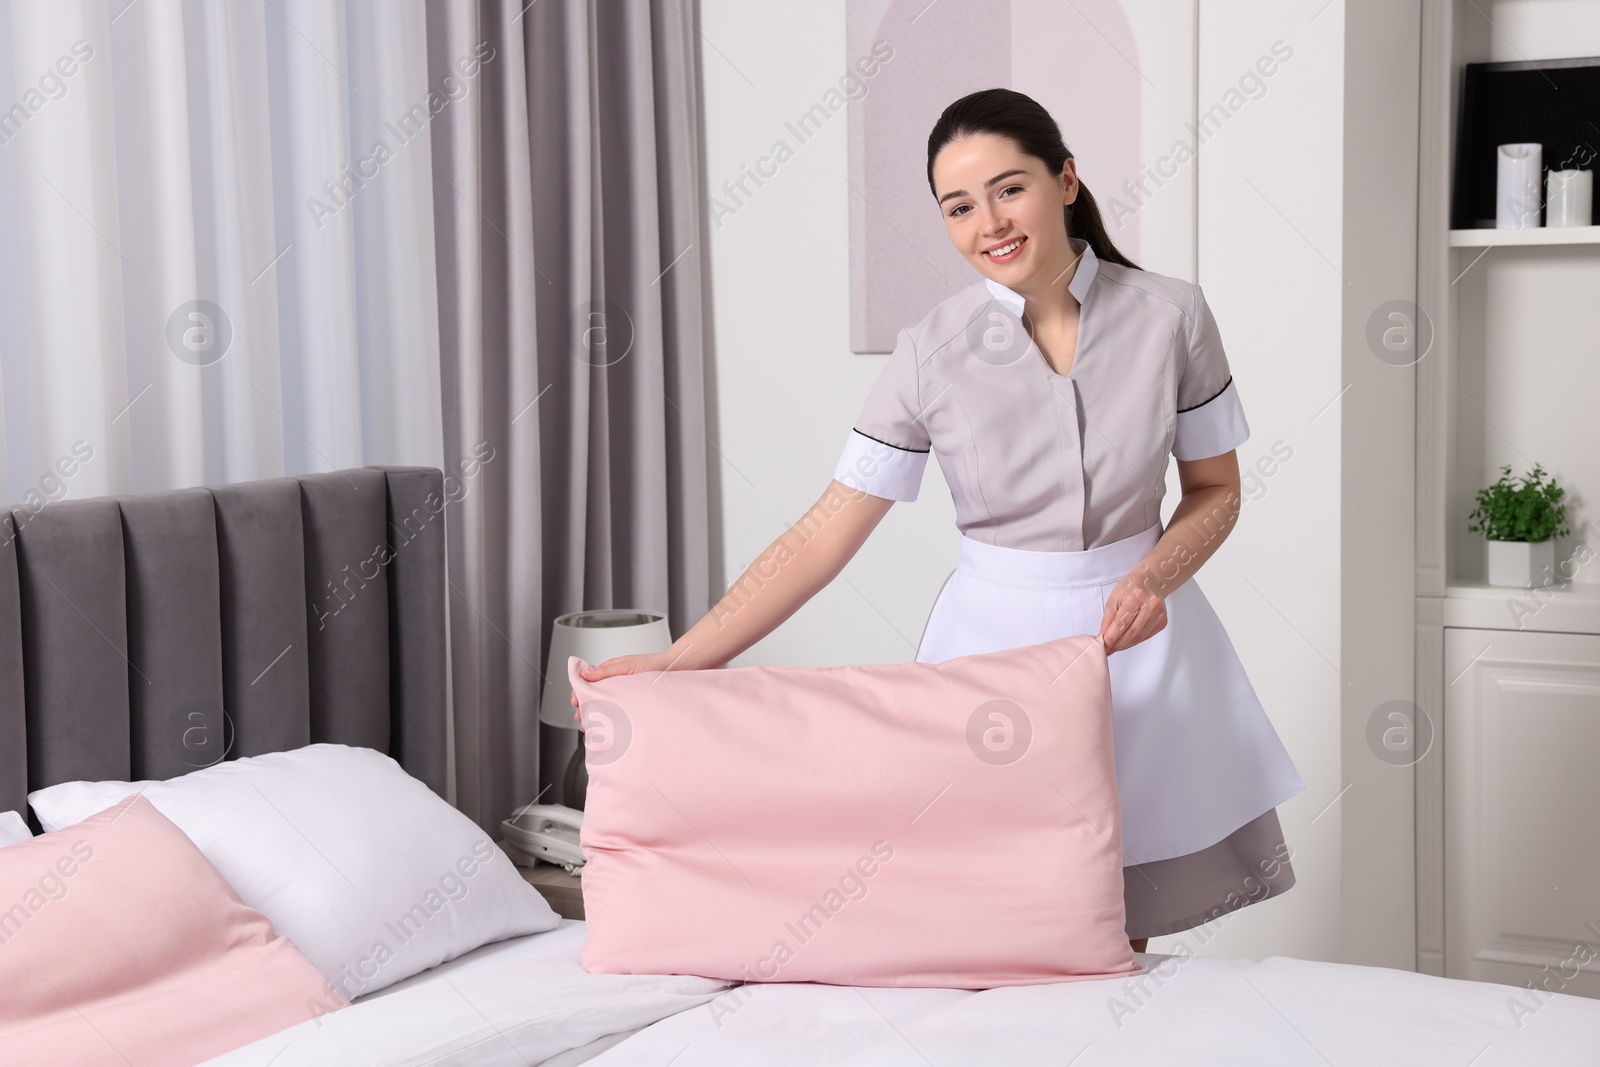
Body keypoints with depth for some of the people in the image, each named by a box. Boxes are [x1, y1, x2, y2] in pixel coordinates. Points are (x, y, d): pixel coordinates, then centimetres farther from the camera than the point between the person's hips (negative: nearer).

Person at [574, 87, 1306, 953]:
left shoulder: (1170, 316, -6)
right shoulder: (932, 353, -8)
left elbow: (1216, 489, 6)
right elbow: (824, 536, -8)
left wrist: (1155, 576, -15)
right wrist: (674, 662, -15)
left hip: (1136, 640, 1)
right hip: (993, 643, 0)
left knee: (1121, 945, 4)